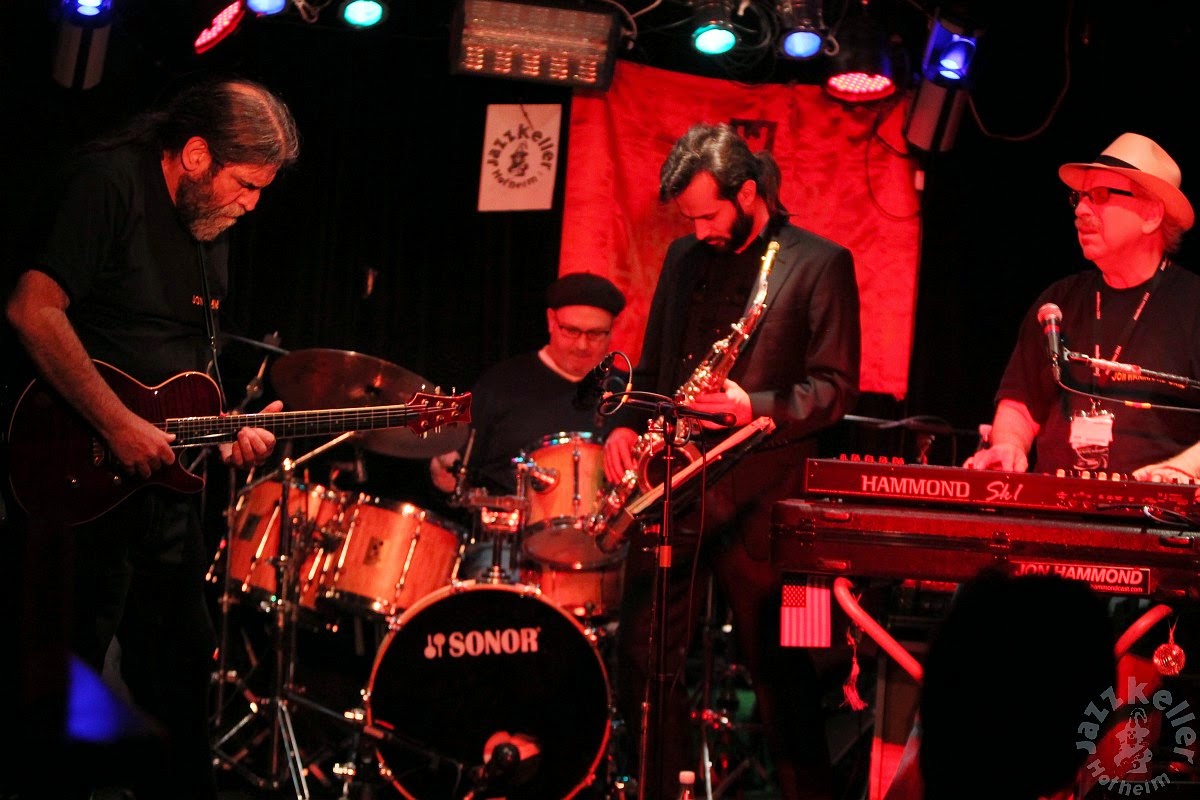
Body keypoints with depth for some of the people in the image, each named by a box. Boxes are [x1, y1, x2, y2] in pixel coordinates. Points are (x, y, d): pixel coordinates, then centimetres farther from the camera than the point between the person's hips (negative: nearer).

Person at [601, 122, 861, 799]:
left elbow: (836, 388, -6)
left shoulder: (821, 264, -2)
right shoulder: (685, 257, 15)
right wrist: (628, 426, 4)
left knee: (780, 668, 0)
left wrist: (756, 407, -20)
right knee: (644, 657, 4)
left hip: (757, 494, -5)